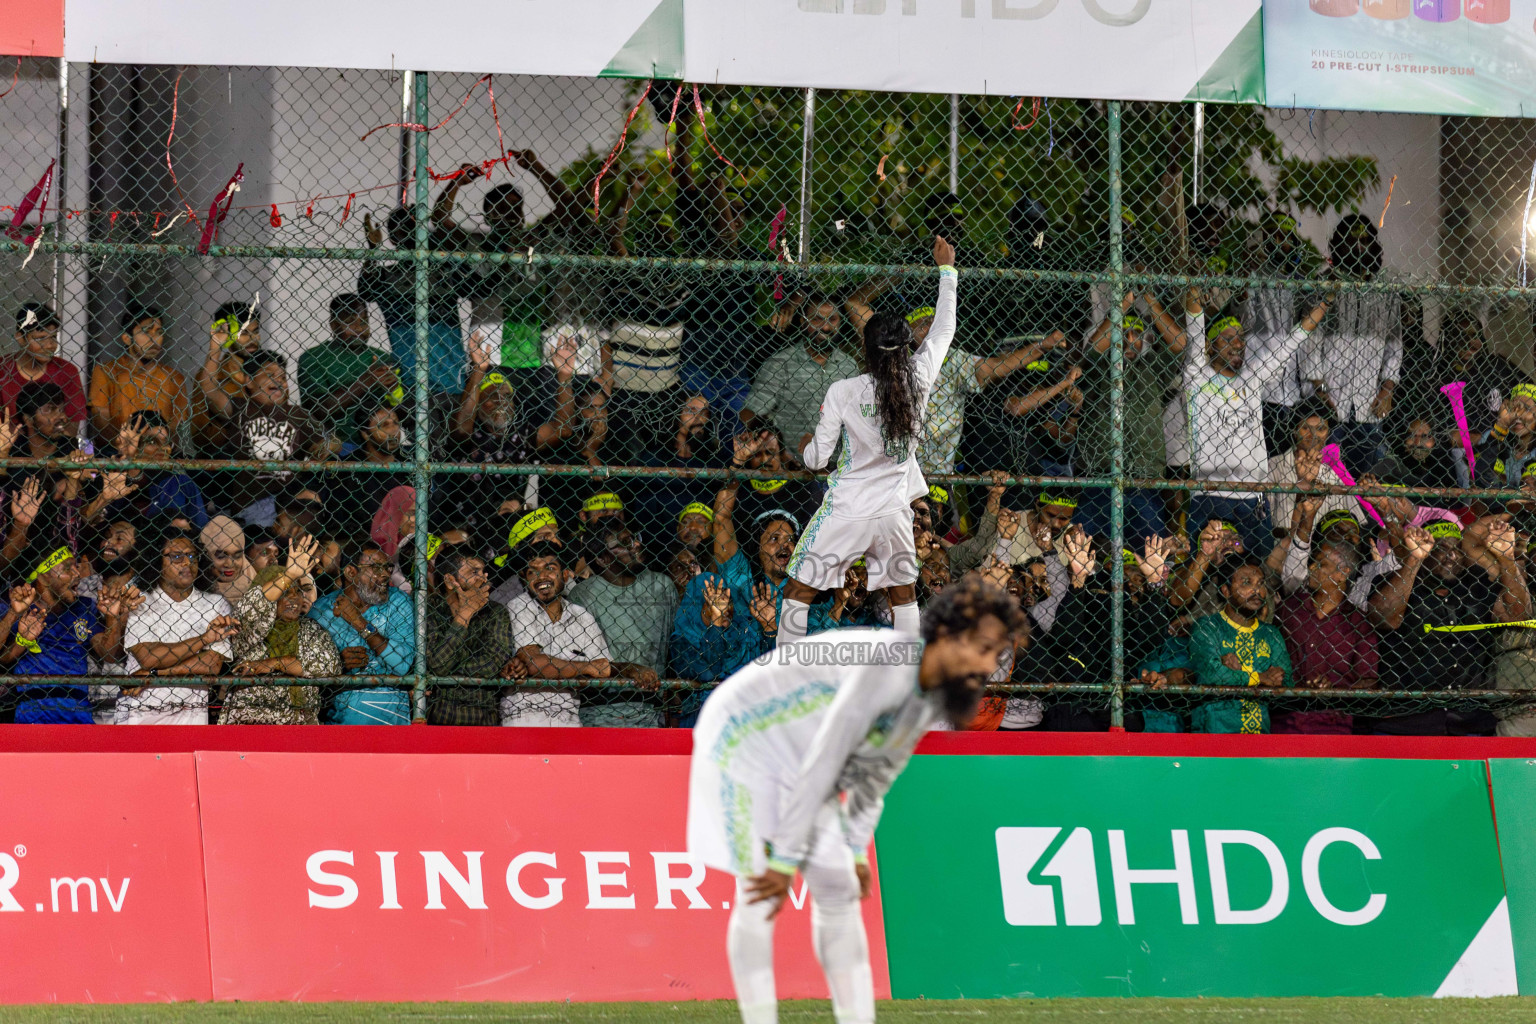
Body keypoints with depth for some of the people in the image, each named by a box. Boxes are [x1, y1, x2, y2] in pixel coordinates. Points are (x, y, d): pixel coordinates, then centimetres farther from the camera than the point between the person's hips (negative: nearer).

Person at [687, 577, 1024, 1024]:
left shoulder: (936, 694, -3)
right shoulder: (889, 667, -32)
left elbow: (876, 774, 11)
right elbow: (824, 763, -30)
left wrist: (856, 848, 11)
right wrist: (786, 860, -26)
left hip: (796, 760, 9)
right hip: (745, 737, -9)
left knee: (839, 894, 4)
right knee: (758, 901, -13)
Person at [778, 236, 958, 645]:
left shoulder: (842, 392, -12)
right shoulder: (918, 379, -6)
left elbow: (816, 458, -5)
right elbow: (943, 330, 11)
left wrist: (805, 447, 20)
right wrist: (946, 269, 22)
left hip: (845, 513, -3)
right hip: (893, 513, 3)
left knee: (799, 592, 4)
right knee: (904, 595, 19)